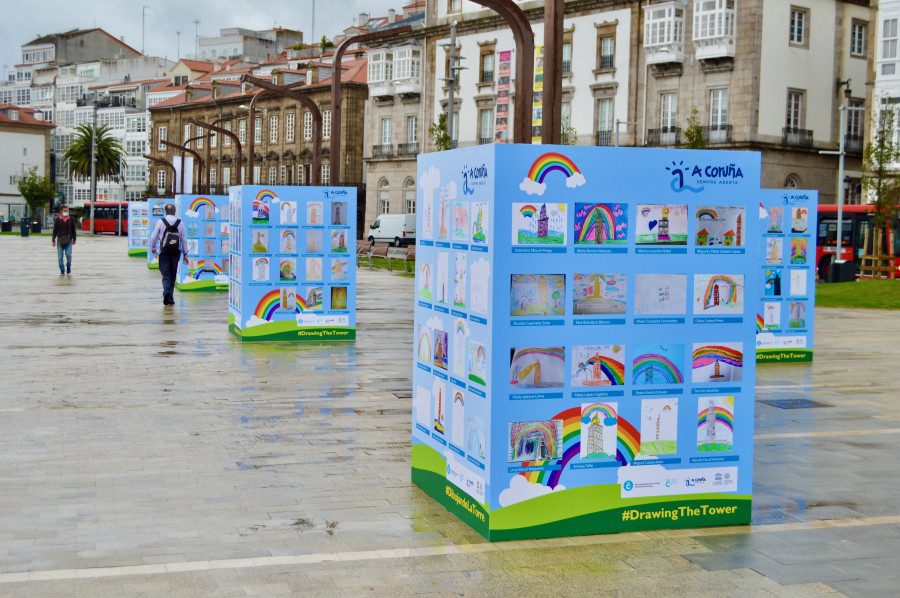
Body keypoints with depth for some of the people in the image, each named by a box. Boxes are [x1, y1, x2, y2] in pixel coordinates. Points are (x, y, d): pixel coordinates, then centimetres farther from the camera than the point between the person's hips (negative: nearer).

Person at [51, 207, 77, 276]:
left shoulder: (71, 219, 5)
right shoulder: (57, 220, 2)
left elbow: (73, 230, 12)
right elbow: (55, 230, 5)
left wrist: (74, 239, 12)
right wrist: (53, 240, 3)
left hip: (68, 240, 0)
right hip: (60, 240, 0)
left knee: (68, 255, -11)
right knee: (60, 256, 0)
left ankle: (68, 266, 16)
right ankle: (62, 271, 11)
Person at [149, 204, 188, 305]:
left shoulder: (160, 222, -4)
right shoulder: (180, 223, 1)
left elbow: (154, 236, 1)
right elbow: (184, 239, 3)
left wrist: (153, 247, 20)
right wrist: (185, 254, 11)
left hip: (164, 252, -2)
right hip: (176, 252, 2)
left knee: (166, 274, 1)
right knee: (173, 275, 12)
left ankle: (166, 292, -25)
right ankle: (170, 298, 15)